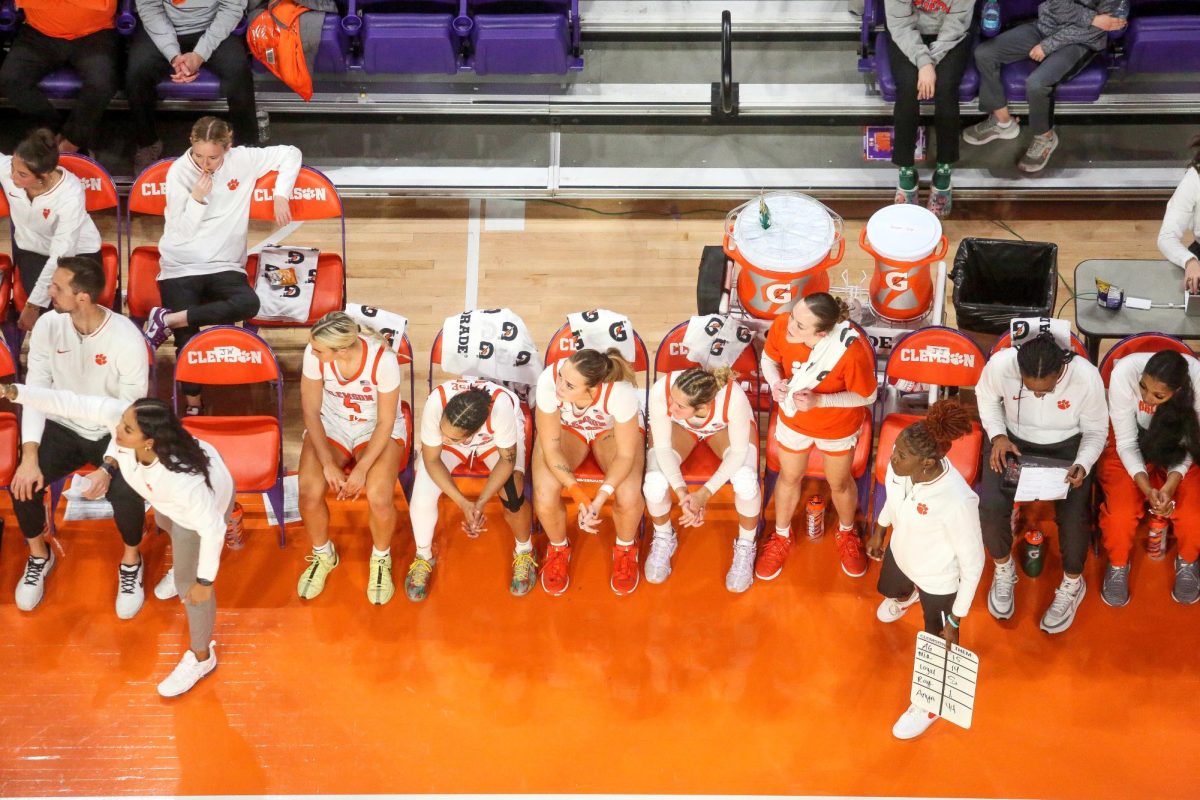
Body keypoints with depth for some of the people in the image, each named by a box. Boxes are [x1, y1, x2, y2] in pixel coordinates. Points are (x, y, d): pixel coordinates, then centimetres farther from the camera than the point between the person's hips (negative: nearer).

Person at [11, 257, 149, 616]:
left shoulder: (127, 338, -23)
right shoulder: (48, 325, -13)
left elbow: (132, 412, -17)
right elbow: (35, 391, -10)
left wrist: (108, 468, -26)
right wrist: (30, 455, -21)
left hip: (114, 433, -3)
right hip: (63, 428, 3)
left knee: (126, 494, -29)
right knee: (23, 484, -21)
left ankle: (131, 562, 4)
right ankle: (39, 556, 11)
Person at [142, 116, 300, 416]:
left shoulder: (242, 161, 0)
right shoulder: (178, 172, -3)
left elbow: (290, 154, 9)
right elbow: (182, 230, -3)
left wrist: (281, 195, 0)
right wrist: (197, 198, -18)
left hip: (224, 267, 2)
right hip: (180, 268, -2)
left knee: (248, 304, -32)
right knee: (188, 340, -19)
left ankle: (168, 319, -22)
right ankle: (193, 404, 5)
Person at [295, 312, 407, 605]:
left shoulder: (383, 359, -29)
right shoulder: (314, 353, -21)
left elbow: (386, 422, -17)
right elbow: (311, 410, -10)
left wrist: (362, 469, -24)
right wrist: (328, 463, -19)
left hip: (378, 429, -2)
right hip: (329, 426, 2)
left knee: (380, 498, -28)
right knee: (309, 493, -23)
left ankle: (381, 559, 6)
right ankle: (323, 555, 11)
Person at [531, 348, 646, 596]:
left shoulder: (620, 392, -40)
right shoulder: (549, 381, -38)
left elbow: (625, 455, -25)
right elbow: (551, 448, -25)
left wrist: (600, 499, -38)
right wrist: (579, 494, -37)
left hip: (614, 429, -1)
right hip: (565, 427, 1)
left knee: (629, 496, -26)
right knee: (544, 495, -23)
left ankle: (625, 548, 12)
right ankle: (558, 548, 13)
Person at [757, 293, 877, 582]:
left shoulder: (852, 352, -41)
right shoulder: (781, 325, -31)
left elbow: (867, 396, -22)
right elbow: (769, 359, -8)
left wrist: (819, 401, -33)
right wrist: (775, 382, -29)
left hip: (838, 427, -2)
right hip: (793, 420, 2)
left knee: (839, 483, 24)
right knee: (789, 477, 26)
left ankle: (847, 533, 57)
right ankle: (781, 537, 54)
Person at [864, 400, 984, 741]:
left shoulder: (957, 502, -43)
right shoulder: (899, 466, -26)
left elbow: (973, 564, -27)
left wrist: (955, 620, -17)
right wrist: (879, 531, 18)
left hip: (939, 582, -5)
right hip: (901, 555, 6)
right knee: (889, 590, 38)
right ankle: (907, 596, 76)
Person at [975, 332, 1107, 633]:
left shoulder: (1087, 378, -29)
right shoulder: (1000, 364, -28)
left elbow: (1096, 431, -11)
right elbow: (986, 398, -3)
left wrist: (1083, 466, -28)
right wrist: (998, 435, -17)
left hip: (1066, 446, -1)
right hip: (1013, 439, 1)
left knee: (1074, 517, -20)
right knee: (990, 505, -22)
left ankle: (1072, 583, 12)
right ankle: (1004, 569, 12)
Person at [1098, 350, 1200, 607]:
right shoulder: (1124, 373, -33)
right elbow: (1127, 442, -21)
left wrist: (1171, 485, -31)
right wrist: (1147, 488, -34)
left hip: (1178, 450, 1)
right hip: (1131, 446, -1)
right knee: (1120, 514, -23)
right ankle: (1118, 565, 10)